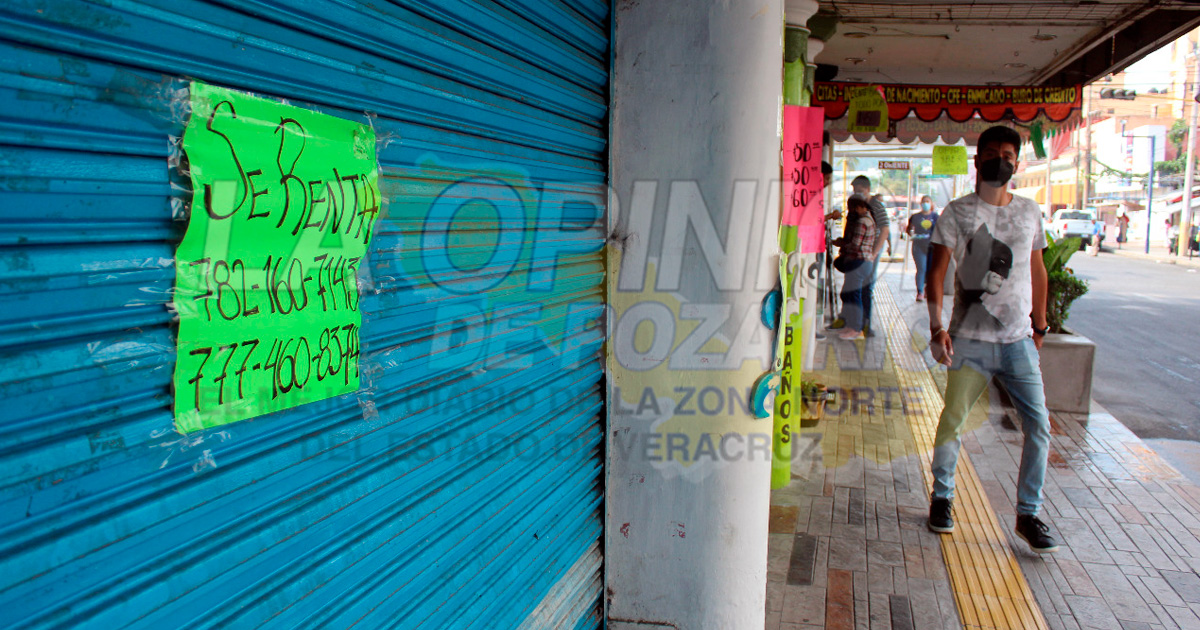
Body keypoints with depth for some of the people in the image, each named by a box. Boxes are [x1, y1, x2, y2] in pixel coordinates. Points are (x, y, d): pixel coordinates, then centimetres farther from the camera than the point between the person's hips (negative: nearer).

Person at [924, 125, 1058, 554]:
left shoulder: (1029, 212, 10)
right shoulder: (957, 213, -1)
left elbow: (1037, 271, 18)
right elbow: (937, 272, -5)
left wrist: (1040, 326, 17)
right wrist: (936, 327, -16)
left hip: (1019, 340, 3)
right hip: (970, 339, -3)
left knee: (1039, 426, -1)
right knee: (952, 421, 0)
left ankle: (1028, 514, 13)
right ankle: (942, 498, 22)